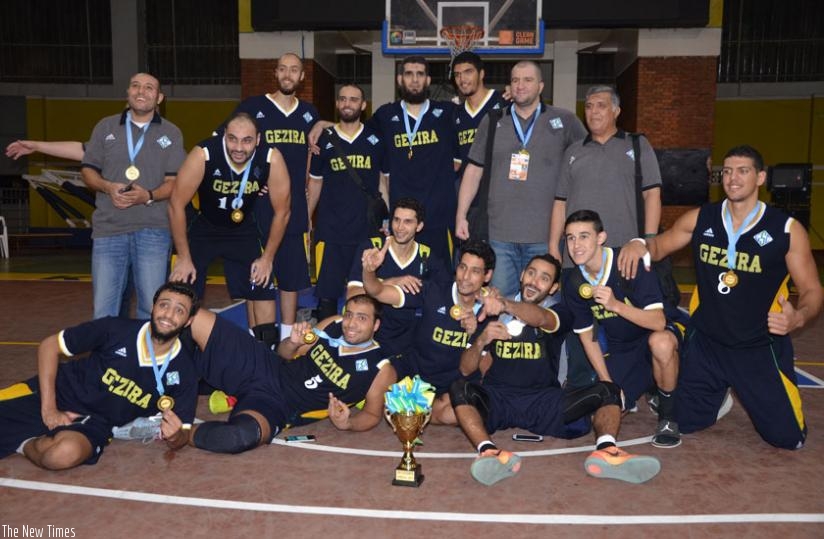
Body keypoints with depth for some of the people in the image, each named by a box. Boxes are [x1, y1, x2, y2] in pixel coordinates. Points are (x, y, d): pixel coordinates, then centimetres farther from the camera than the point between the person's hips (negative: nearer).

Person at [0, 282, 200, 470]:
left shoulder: (183, 371, -12)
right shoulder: (116, 329, -15)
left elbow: (182, 435, -4)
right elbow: (49, 345, -5)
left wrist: (175, 436, -30)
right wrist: (48, 408, -11)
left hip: (95, 422, 0)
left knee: (66, 453, -34)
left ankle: (22, 443, -4)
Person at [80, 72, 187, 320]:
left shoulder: (171, 133, 8)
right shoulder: (105, 127, 13)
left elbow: (174, 182, 2)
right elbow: (88, 170, 13)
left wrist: (149, 196, -18)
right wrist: (108, 187, -9)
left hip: (153, 230, -1)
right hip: (109, 229, 2)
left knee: (152, 308, 1)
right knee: (103, 309, 3)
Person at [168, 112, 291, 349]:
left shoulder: (272, 159, -26)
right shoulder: (203, 154, -31)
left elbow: (282, 211, -13)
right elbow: (176, 205, -21)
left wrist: (267, 258, -8)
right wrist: (184, 258, -16)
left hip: (244, 230, 2)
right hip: (203, 228, -1)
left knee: (262, 290, -1)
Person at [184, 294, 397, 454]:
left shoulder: (381, 369, -8)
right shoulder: (333, 324, 4)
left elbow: (373, 414, 1)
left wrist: (347, 423, -20)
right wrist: (293, 342, -9)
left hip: (279, 407, -4)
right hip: (263, 366, 4)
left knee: (242, 436, -40)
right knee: (193, 317, -12)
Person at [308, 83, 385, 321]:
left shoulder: (376, 140, 4)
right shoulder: (324, 140, 6)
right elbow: (315, 183, 12)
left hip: (367, 230, 0)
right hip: (329, 232, 0)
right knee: (326, 294, 1)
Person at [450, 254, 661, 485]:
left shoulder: (558, 313, 8)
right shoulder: (493, 312, 10)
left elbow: (541, 319, -21)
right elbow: (466, 369, 8)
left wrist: (505, 304, -41)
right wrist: (481, 339, -14)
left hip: (543, 402, 1)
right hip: (497, 400, -1)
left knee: (607, 390, -15)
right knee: (460, 389, -29)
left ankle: (606, 452, -41)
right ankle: (489, 452, -50)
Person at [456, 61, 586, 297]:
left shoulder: (564, 121, 3)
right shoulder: (492, 122, 9)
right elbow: (474, 170, 11)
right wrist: (461, 215, 6)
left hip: (545, 235, -1)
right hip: (499, 234, 2)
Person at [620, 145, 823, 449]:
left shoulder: (787, 230, -10)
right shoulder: (699, 219, -3)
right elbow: (658, 246, 9)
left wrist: (798, 318, -28)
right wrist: (639, 244, -16)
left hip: (760, 349, -1)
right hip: (705, 344, 2)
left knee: (787, 437, 0)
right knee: (683, 423, 8)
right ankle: (718, 394, 41)